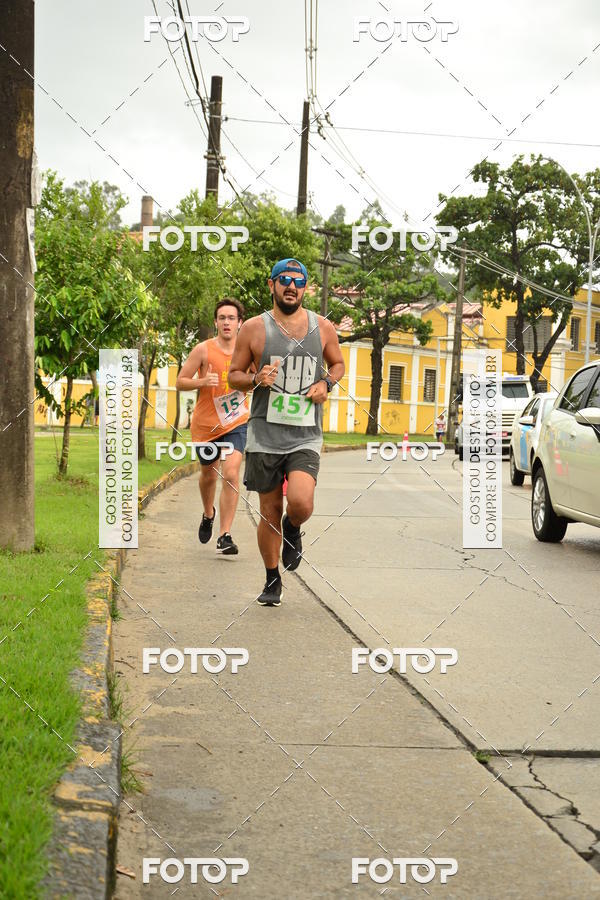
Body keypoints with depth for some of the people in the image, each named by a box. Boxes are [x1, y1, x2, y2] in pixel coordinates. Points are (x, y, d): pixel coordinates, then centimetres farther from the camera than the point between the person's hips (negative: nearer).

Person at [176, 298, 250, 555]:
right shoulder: (203, 350, -8)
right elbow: (180, 382, -6)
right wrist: (202, 382, -24)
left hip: (236, 423, 0)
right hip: (206, 424, 0)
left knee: (231, 474, -16)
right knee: (208, 474, 17)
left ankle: (225, 536, -13)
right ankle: (208, 514, 48)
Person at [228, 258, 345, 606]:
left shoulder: (323, 327, 5)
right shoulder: (254, 328, 0)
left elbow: (338, 363, 21)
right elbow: (234, 375, 8)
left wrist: (327, 383, 0)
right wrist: (256, 379, -14)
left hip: (306, 436, 0)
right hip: (265, 434, 0)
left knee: (301, 503, -21)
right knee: (270, 512, 7)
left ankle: (293, 530, 15)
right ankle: (272, 580, 26)